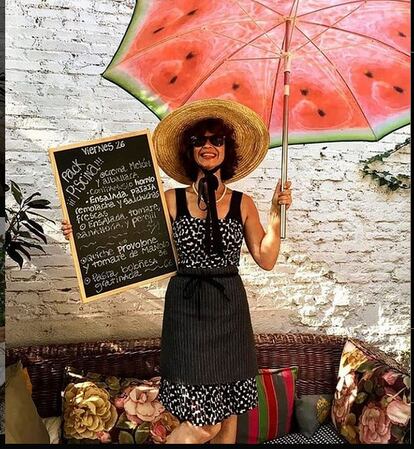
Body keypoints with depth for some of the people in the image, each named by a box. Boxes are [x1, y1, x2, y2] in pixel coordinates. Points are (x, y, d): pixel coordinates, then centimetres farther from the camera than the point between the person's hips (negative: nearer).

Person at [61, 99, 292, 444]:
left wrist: (276, 212, -4)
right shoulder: (172, 200, 0)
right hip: (187, 308, -2)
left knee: (229, 412, 14)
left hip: (230, 308, 3)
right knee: (204, 422, -1)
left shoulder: (243, 204, 4)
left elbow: (266, 259, 2)